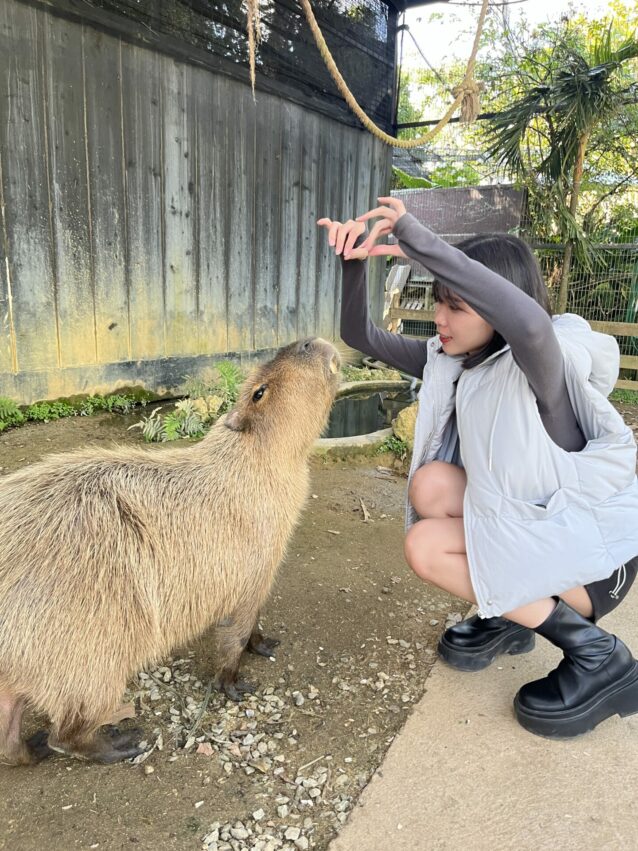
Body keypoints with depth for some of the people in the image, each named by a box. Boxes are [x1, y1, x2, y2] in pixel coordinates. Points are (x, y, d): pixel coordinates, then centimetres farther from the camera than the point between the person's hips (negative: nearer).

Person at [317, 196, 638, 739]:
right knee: (432, 483, -18)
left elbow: (531, 323, -51)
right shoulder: (451, 363, -4)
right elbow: (361, 336, -3)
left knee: (427, 547, -22)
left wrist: (422, 245, -48)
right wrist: (356, 261, -20)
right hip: (524, 529, 7)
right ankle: (511, 613, 8)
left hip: (594, 554, -6)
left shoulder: (545, 366, -25)